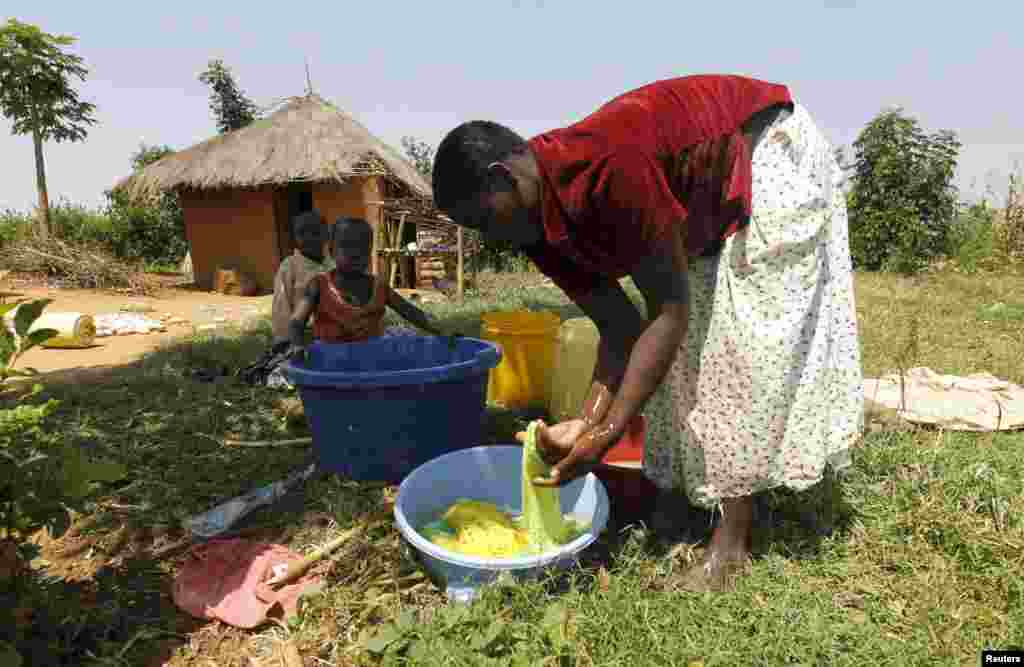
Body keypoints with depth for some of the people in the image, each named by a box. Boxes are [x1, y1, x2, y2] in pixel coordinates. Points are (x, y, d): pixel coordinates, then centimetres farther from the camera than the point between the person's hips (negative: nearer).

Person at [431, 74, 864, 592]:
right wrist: (587, 423, -20)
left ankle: (731, 541, -6)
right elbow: (621, 330, -9)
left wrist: (609, 434, -33)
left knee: (748, 344, -12)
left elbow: (669, 312, -33)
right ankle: (674, 491, 14)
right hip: (704, 203, 8)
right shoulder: (540, 229, -11)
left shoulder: (610, 168, -38)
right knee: (686, 345, 2)